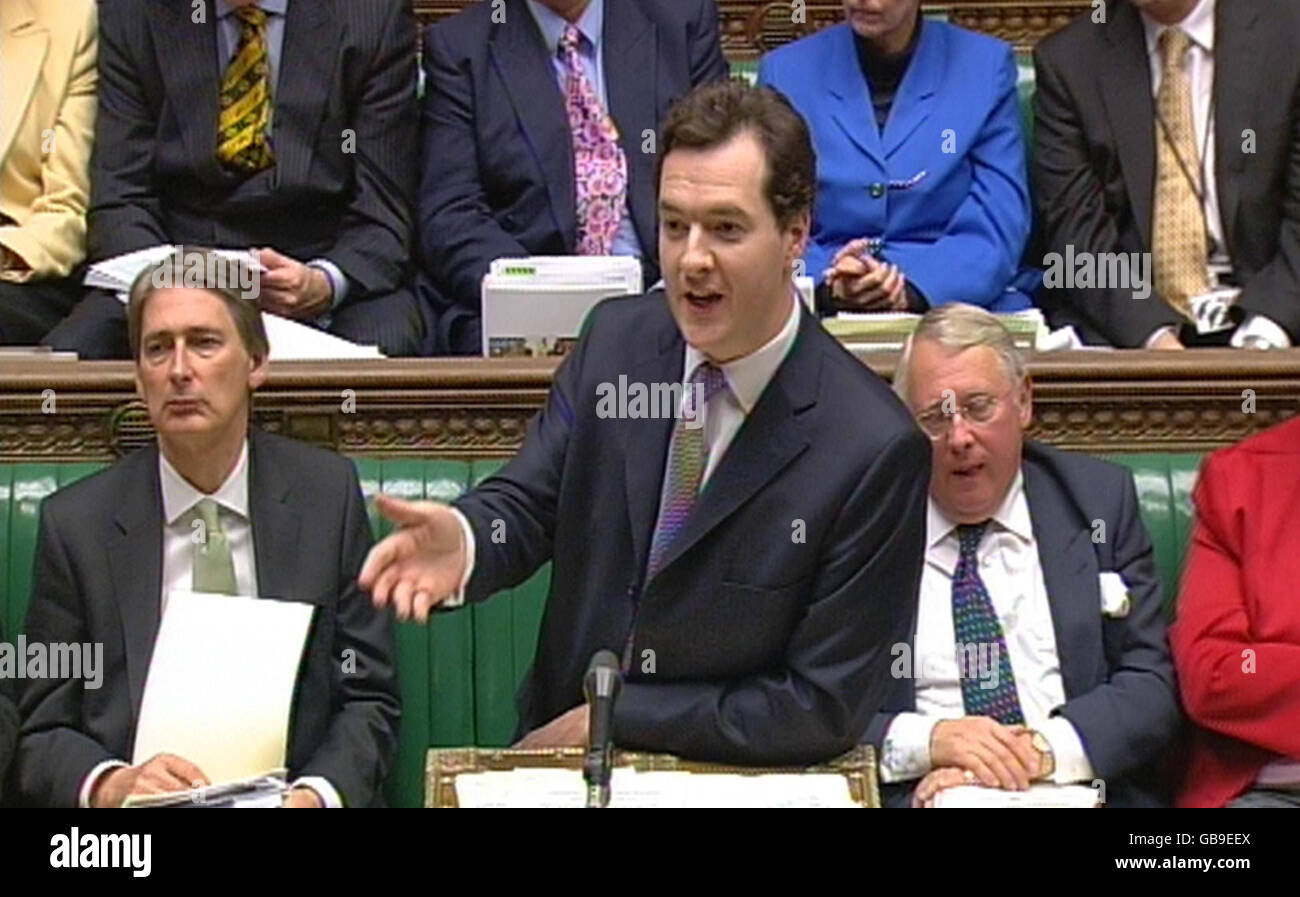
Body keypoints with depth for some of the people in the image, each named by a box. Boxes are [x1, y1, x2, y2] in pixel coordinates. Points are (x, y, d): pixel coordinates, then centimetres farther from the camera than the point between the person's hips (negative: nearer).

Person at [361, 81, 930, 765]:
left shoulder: (875, 449, -13)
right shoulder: (615, 339, 2)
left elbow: (825, 707, -10)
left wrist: (609, 717, -8)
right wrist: (464, 541, -18)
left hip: (735, 786, -3)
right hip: (553, 751, 4)